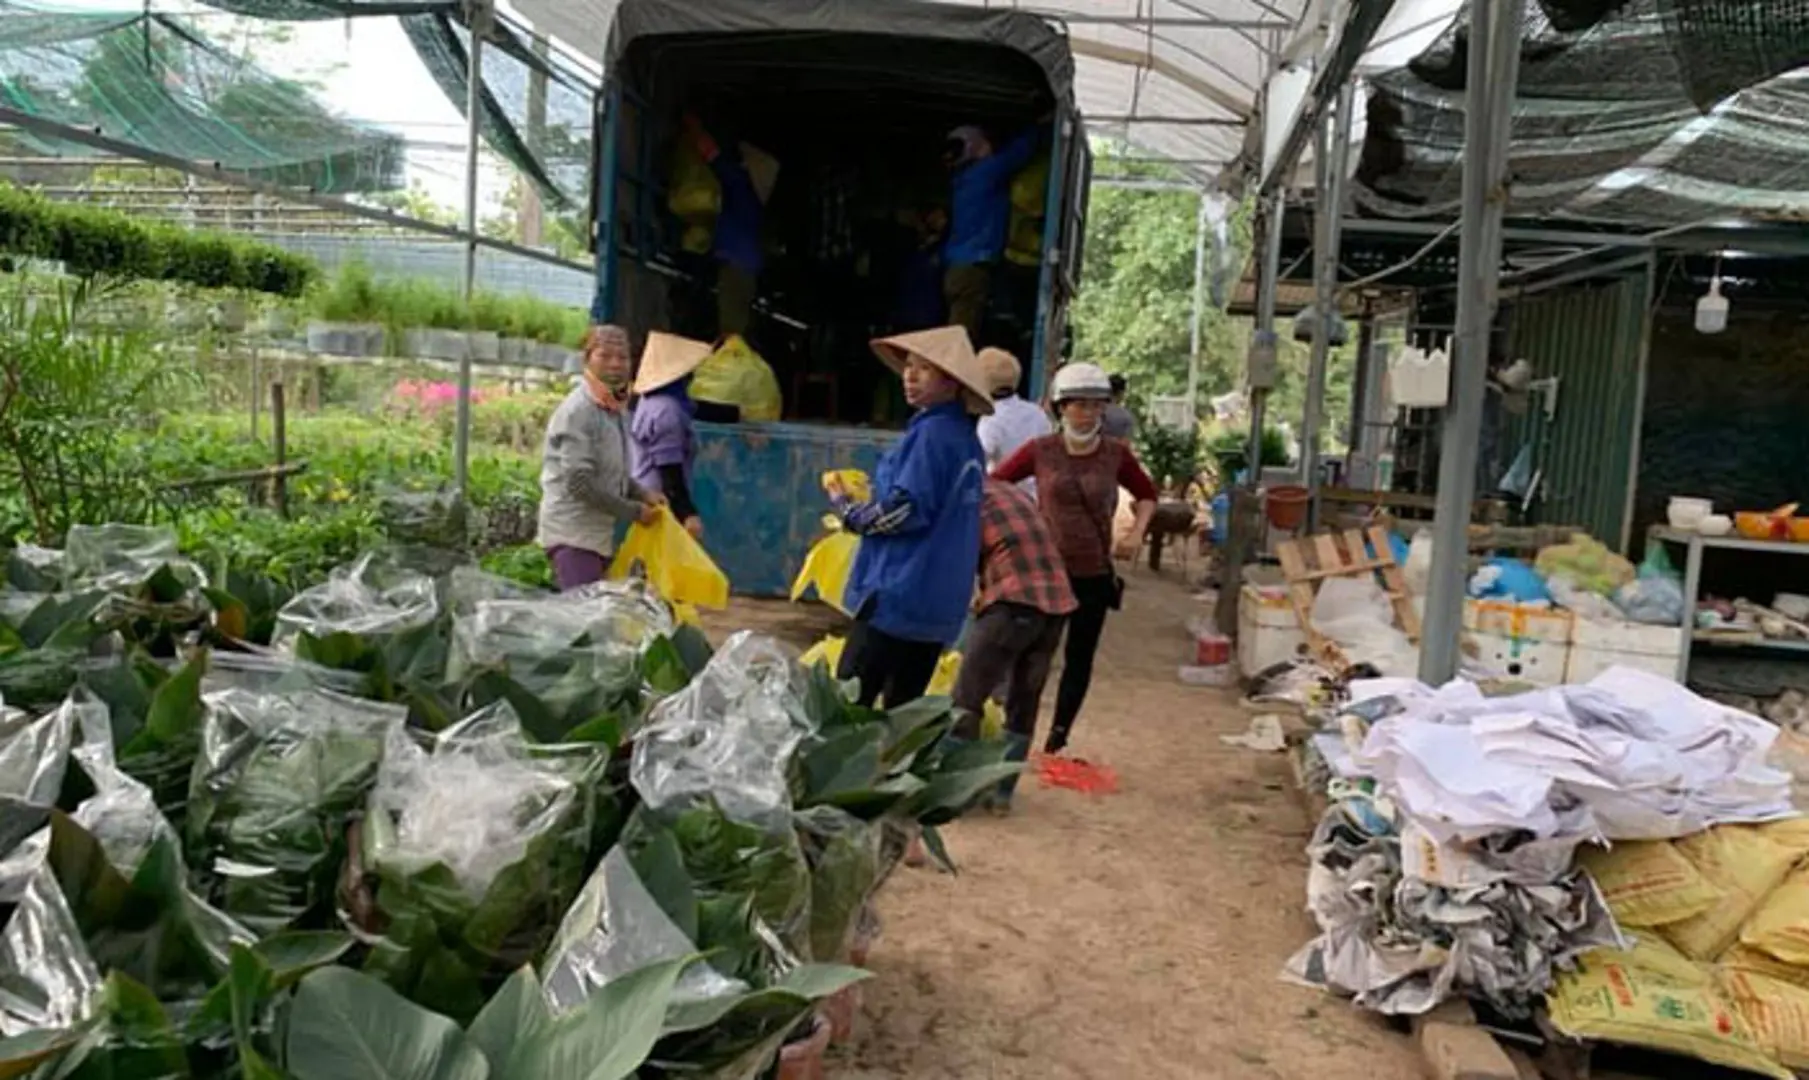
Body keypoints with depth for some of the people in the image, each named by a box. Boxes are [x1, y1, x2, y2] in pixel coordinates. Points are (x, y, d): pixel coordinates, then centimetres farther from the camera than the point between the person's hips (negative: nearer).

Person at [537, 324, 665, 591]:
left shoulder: (612, 409, 12)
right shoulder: (578, 411, -16)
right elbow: (579, 482, -21)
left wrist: (643, 494, 5)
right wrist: (634, 511, -14)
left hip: (599, 532, 9)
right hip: (573, 534, -9)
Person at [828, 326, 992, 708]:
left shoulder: (931, 433, -13)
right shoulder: (967, 438, 14)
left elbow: (906, 510, -20)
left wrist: (847, 509, -4)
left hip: (899, 594, -9)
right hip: (940, 601, 9)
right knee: (903, 709, 14)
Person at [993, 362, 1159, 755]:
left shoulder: (1116, 453, -4)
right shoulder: (1040, 451, -8)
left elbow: (1147, 495, 12)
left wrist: (1136, 534, -3)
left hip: (1095, 574, 2)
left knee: (1079, 657, 11)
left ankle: (1057, 740, 27)